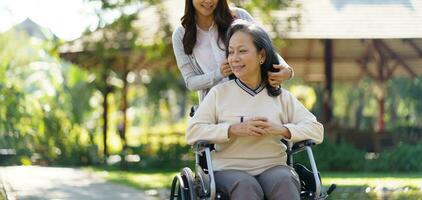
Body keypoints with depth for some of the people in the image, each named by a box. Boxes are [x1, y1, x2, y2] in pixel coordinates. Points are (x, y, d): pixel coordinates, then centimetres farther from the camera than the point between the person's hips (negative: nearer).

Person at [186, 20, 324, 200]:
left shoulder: (280, 96, 15)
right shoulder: (219, 93, 11)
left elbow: (316, 131, 7)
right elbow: (192, 133, 0)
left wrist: (281, 129, -11)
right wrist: (234, 129, -12)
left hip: (273, 167, 1)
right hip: (229, 170, -1)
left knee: (284, 181, -33)